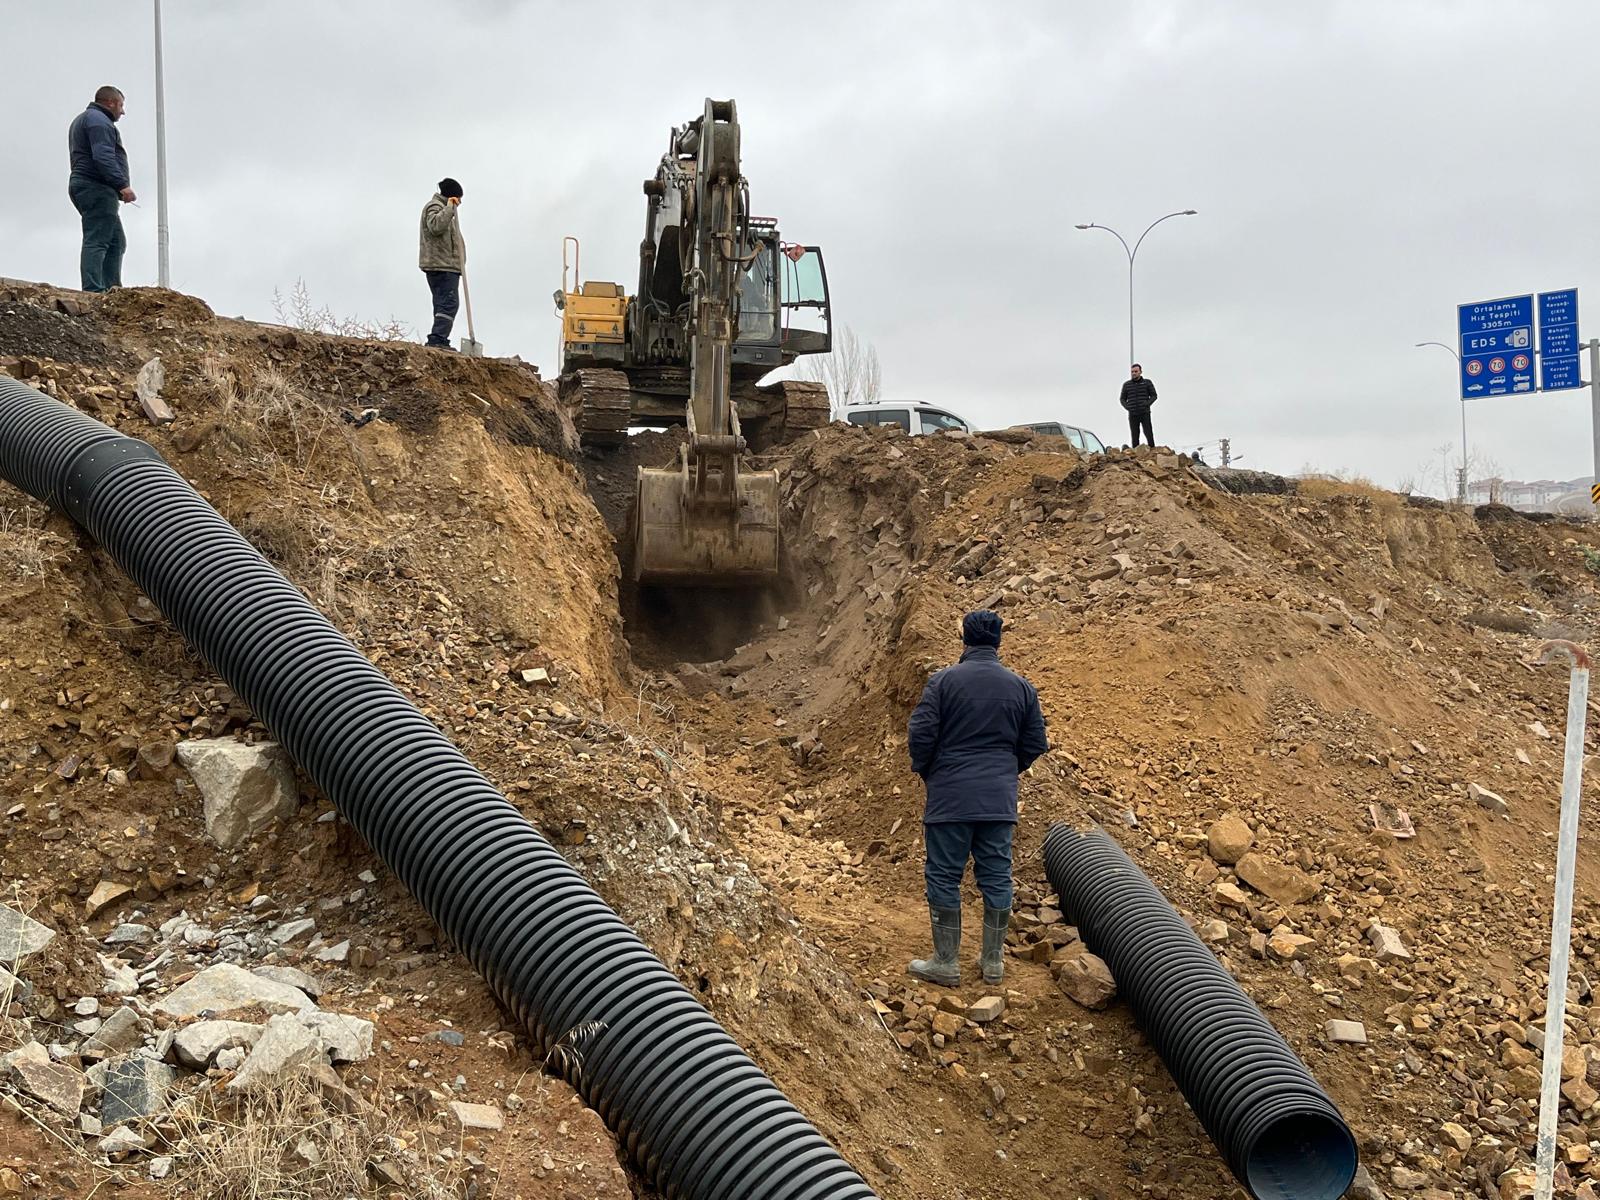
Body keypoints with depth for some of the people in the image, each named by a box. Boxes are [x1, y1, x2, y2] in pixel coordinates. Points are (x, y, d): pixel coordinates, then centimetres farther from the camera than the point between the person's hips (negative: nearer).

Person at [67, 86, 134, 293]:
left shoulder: (82, 119, 29)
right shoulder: (98, 120, -6)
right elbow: (103, 157, -20)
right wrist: (122, 185, -24)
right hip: (97, 188, -11)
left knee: (116, 242, 11)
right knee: (96, 241, -16)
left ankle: (112, 288, 5)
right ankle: (92, 290, -23)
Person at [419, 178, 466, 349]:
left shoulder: (443, 208, 28)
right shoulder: (435, 207, -5)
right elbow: (435, 226, -27)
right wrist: (449, 208, -23)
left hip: (444, 265, 11)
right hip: (442, 265, -11)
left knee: (442, 303, 10)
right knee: (449, 303, -18)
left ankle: (439, 341, 9)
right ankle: (437, 339, -25)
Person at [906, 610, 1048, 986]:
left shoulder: (943, 681, -6)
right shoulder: (1021, 687, 5)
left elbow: (920, 736, -9)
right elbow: (1035, 744, 8)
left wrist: (926, 773, 10)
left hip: (949, 798, -3)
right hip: (1000, 800, 3)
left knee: (944, 877, 5)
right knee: (996, 877, 11)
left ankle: (946, 963, 10)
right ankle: (993, 962, 19)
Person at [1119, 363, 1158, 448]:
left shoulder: (1147, 383, 6)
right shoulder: (1126, 385, 11)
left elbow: (1154, 395, 7)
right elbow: (1122, 399, 16)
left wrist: (1147, 403, -11)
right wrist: (1127, 406, -4)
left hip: (1145, 413, -2)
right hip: (1132, 415, 2)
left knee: (1149, 434, -10)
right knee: (1134, 436, 0)